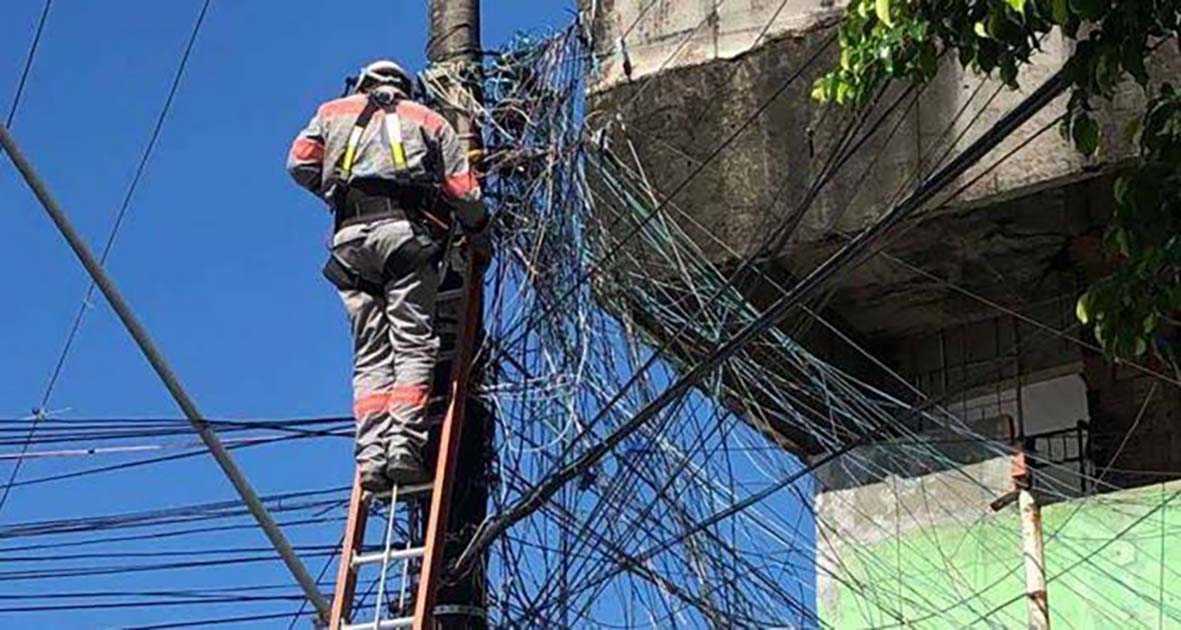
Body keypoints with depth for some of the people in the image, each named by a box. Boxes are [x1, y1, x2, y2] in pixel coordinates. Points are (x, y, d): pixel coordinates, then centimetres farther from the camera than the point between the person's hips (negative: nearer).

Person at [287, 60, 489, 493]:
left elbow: (300, 165, 11)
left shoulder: (334, 112, 25)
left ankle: (371, 453, -11)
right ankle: (405, 445, -20)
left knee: (370, 353, 2)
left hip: (350, 236, 2)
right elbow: (463, 191, 13)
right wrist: (479, 239, 27)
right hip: (405, 230, -2)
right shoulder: (427, 120, 22)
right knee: (414, 344, -5)